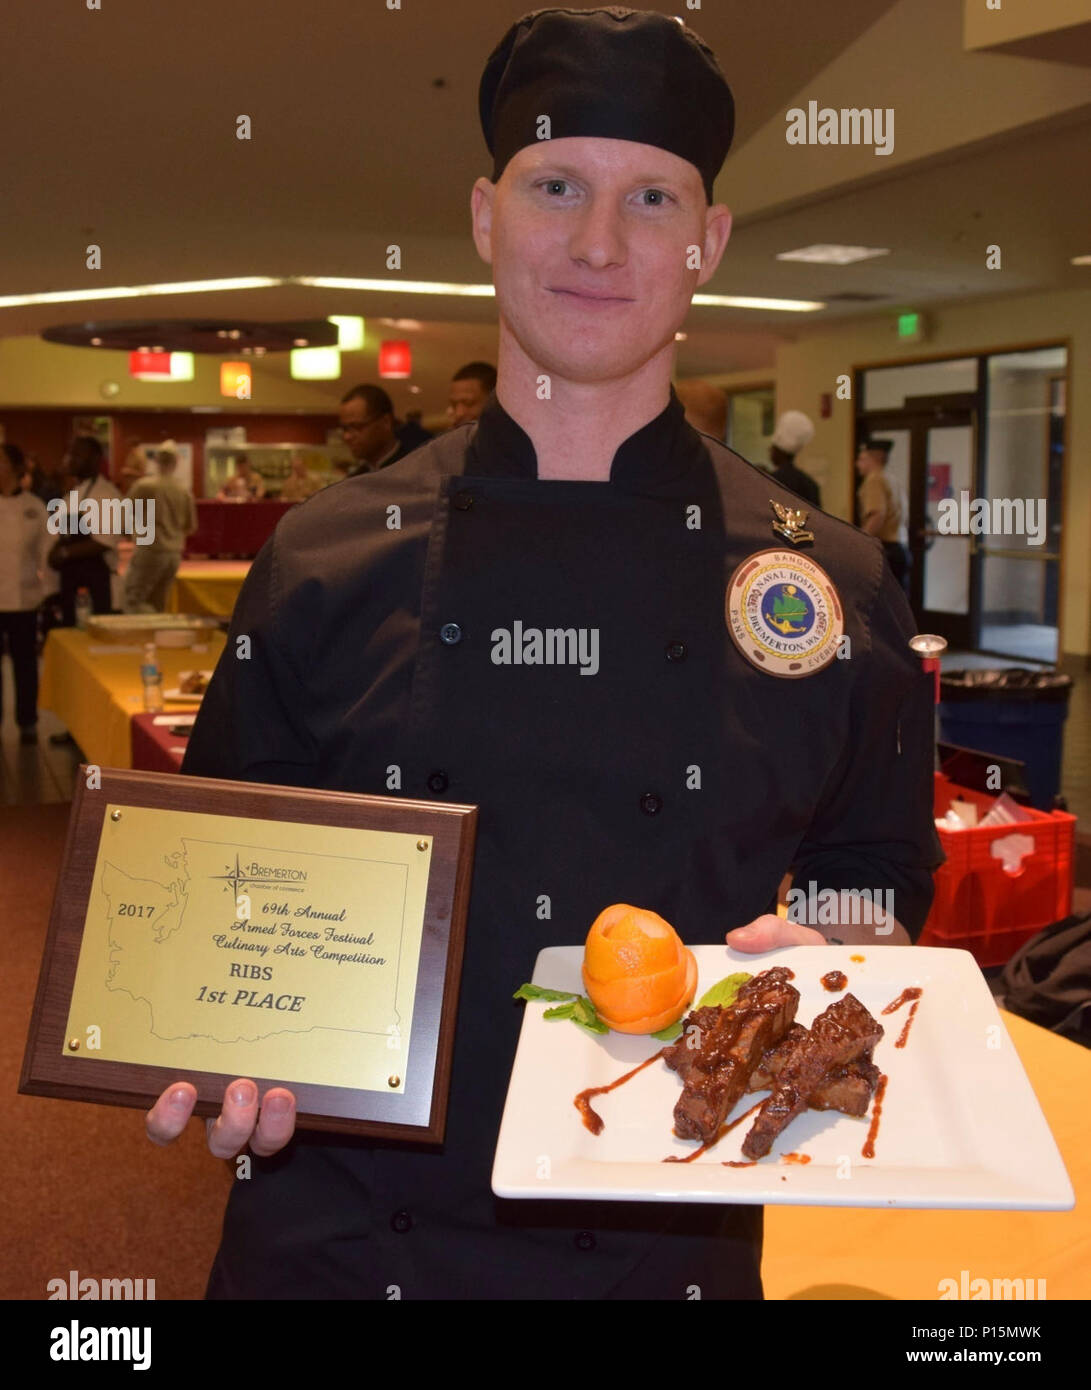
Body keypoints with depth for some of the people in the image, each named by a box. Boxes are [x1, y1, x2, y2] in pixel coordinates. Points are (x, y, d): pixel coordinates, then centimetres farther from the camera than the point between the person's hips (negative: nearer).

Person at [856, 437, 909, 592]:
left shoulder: (874, 480, -8)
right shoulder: (895, 482, 21)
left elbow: (877, 515, -21)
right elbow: (905, 520, 23)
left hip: (884, 549, -10)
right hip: (902, 549, 10)